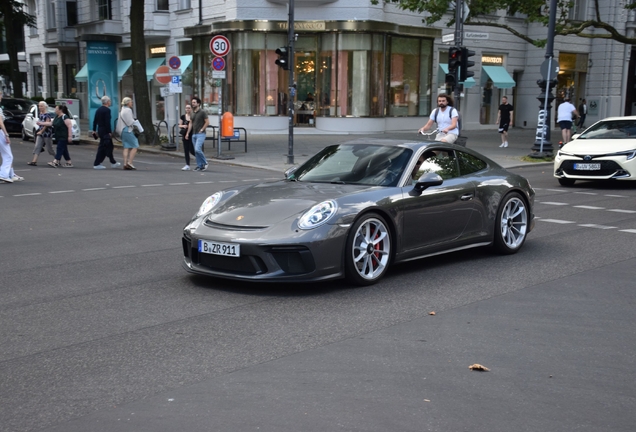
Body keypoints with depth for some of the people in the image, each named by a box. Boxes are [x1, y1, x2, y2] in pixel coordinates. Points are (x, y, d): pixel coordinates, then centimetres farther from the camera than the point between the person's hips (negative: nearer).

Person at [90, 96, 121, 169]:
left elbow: (95, 121, 14)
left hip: (100, 130, 9)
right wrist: (109, 132, -19)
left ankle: (113, 163, 17)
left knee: (109, 147, 14)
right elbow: (107, 122, -20)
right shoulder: (107, 110, -14)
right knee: (102, 147, -2)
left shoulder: (98, 110, 12)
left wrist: (94, 130, 18)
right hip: (105, 131, -9)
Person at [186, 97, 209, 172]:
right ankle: (199, 165, 11)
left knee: (197, 149, -19)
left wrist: (202, 130, -12)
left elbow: (207, 122, -10)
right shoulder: (193, 113, 15)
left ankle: (205, 163, -3)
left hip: (200, 134, -8)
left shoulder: (202, 112, -7)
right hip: (194, 134, 8)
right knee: (196, 151, 6)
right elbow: (191, 123, 19)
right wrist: (187, 133, 13)